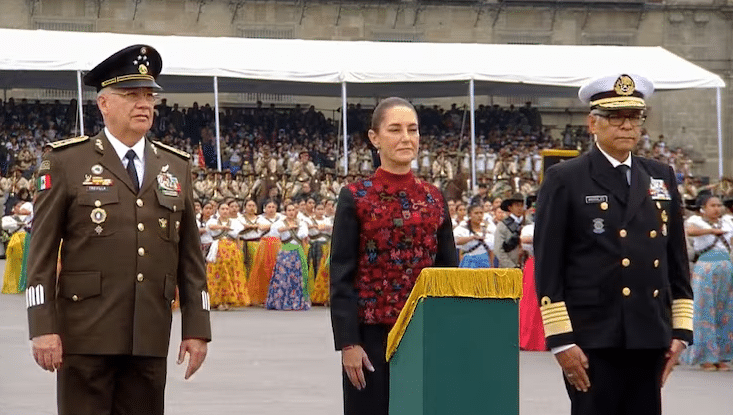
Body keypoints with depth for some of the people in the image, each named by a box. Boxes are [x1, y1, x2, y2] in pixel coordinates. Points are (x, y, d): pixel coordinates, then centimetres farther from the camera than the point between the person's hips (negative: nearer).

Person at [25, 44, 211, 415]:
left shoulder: (176, 167, 13)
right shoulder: (66, 161, 1)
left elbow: (190, 256, 13)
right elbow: (42, 251, -2)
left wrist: (197, 328, 7)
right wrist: (43, 327, -10)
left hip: (150, 338, 4)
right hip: (86, 335, -4)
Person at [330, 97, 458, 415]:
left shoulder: (434, 198, 8)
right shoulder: (355, 197, -2)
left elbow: (449, 270, 12)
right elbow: (341, 277, -4)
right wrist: (348, 342, -11)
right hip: (372, 336, -3)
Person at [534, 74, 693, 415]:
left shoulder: (662, 178, 14)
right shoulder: (564, 181, -1)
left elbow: (677, 260, 17)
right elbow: (548, 268, -5)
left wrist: (680, 329, 9)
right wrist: (561, 340, -11)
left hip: (650, 340, 5)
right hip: (592, 342, -5)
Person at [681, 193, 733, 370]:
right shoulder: (696, 221, 0)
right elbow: (690, 231, -22)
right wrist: (713, 231, -23)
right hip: (704, 268, -5)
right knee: (705, 312, -5)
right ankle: (706, 357, -1)